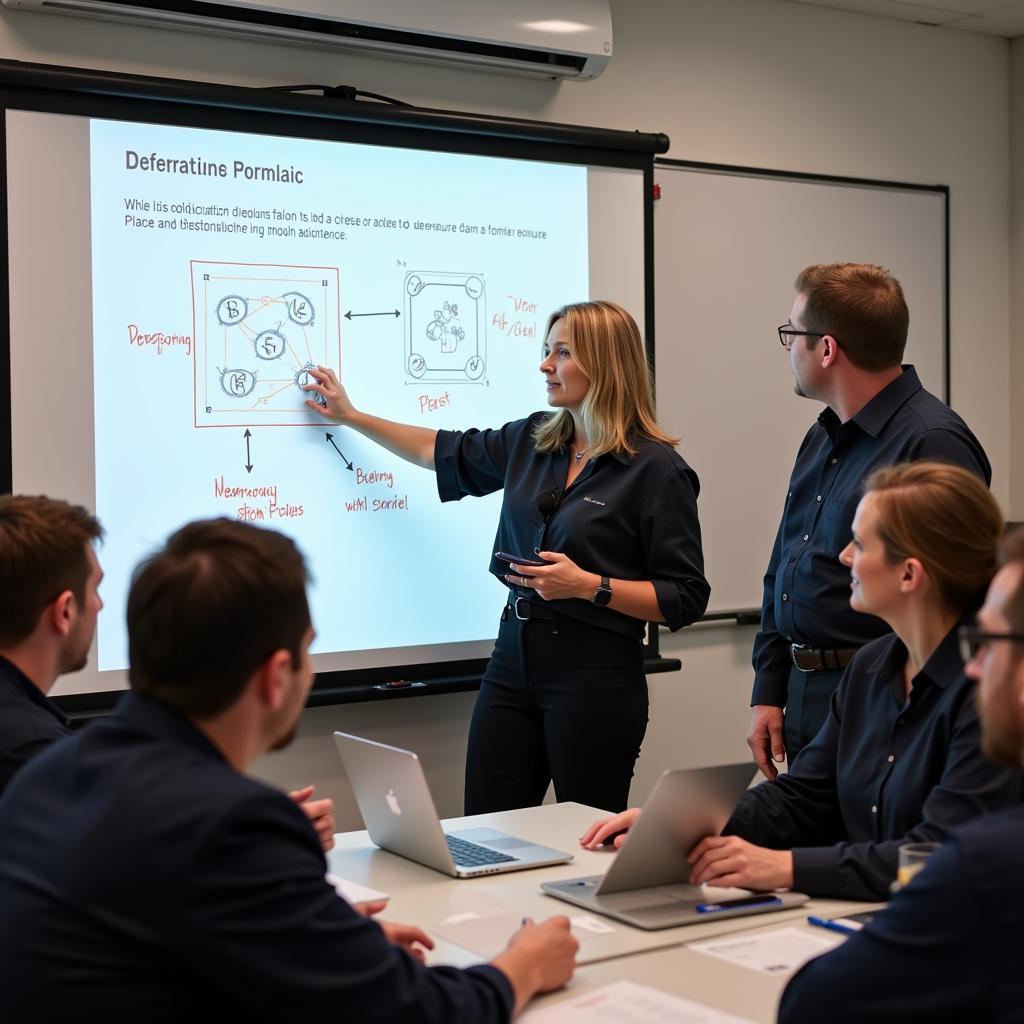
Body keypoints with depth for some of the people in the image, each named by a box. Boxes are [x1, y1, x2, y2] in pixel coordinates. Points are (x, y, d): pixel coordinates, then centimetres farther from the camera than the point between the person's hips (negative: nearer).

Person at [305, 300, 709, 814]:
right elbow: (447, 453, 26)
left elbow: (686, 598, -9)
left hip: (595, 674, -6)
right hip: (513, 658, 6)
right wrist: (351, 416, 27)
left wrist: (588, 585, -19)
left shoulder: (655, 469, -10)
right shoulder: (531, 441, 8)